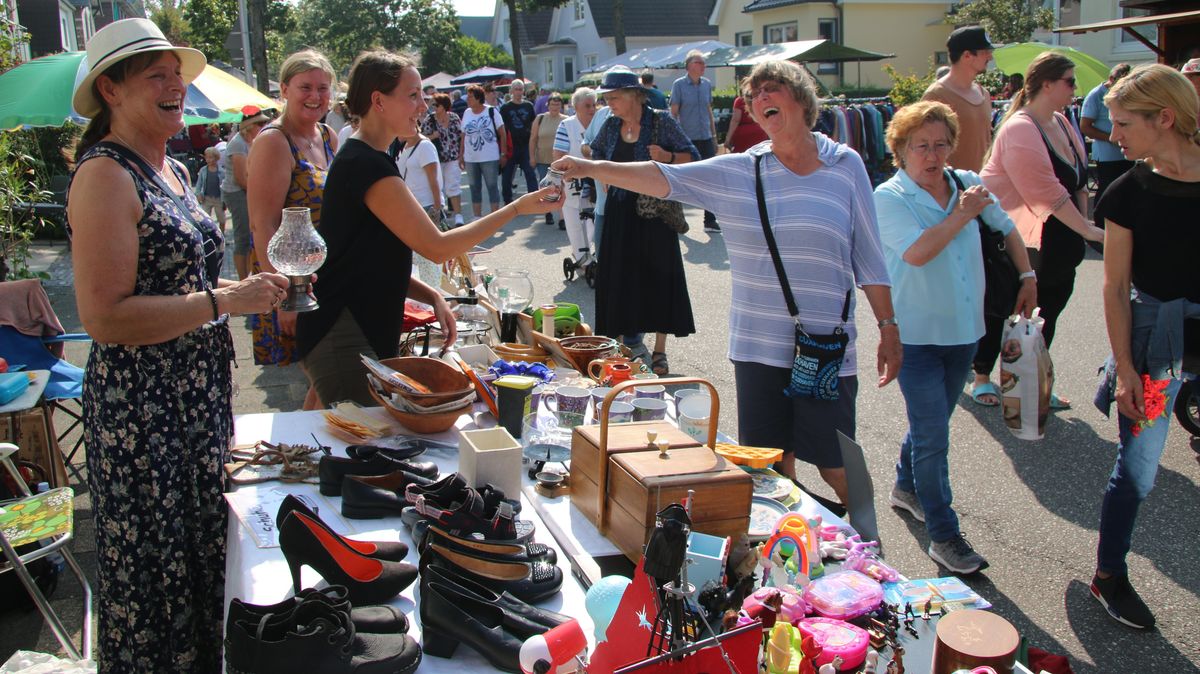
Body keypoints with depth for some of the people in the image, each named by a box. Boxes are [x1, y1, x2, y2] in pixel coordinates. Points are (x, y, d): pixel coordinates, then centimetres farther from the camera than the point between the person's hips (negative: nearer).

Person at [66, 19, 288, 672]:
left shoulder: (172, 169, 12)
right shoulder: (106, 174, -16)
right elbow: (105, 316, -24)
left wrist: (243, 289, 11)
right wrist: (226, 300, -22)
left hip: (198, 395, 9)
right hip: (141, 407, -9)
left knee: (202, 552, 21)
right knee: (156, 570, 5)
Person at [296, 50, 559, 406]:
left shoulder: (363, 159, 16)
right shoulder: (368, 165, -16)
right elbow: (437, 247, -18)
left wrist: (431, 296, 2)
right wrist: (517, 208, -13)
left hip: (368, 334, 10)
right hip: (342, 340, -10)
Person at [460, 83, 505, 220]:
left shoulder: (492, 111, -7)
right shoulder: (466, 113, 6)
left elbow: (502, 133, -4)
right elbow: (464, 136, 11)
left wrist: (503, 153, -6)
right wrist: (461, 155, 9)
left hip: (490, 158, -5)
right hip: (470, 159, 5)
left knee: (492, 187, 2)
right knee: (474, 188, 11)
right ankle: (477, 217, 20)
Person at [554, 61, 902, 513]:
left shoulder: (845, 165, 2)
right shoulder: (739, 172, 2)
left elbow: (868, 257, 5)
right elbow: (666, 178, -7)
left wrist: (888, 327, 4)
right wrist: (593, 168, -19)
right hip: (759, 344, 2)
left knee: (837, 468, 4)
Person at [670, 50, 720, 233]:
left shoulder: (707, 84, 9)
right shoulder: (679, 85, -5)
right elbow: (673, 113, -5)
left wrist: (714, 136, 15)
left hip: (706, 138, 4)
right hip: (687, 140, -4)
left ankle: (710, 221, 7)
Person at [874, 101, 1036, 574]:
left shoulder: (967, 184, 2)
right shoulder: (889, 198, -13)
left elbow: (1007, 229, 18)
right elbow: (916, 252, -28)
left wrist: (1028, 276, 10)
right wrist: (961, 216, -19)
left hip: (962, 330, 6)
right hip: (916, 335, -5)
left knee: (931, 423, 20)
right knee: (933, 437, -3)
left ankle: (907, 487, 44)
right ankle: (944, 536, 7)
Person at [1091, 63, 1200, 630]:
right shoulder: (1128, 193, -5)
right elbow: (1115, 287, -3)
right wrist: (1124, 367, -6)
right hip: (1154, 337, -1)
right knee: (1137, 469, 6)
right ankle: (1108, 576, 25)